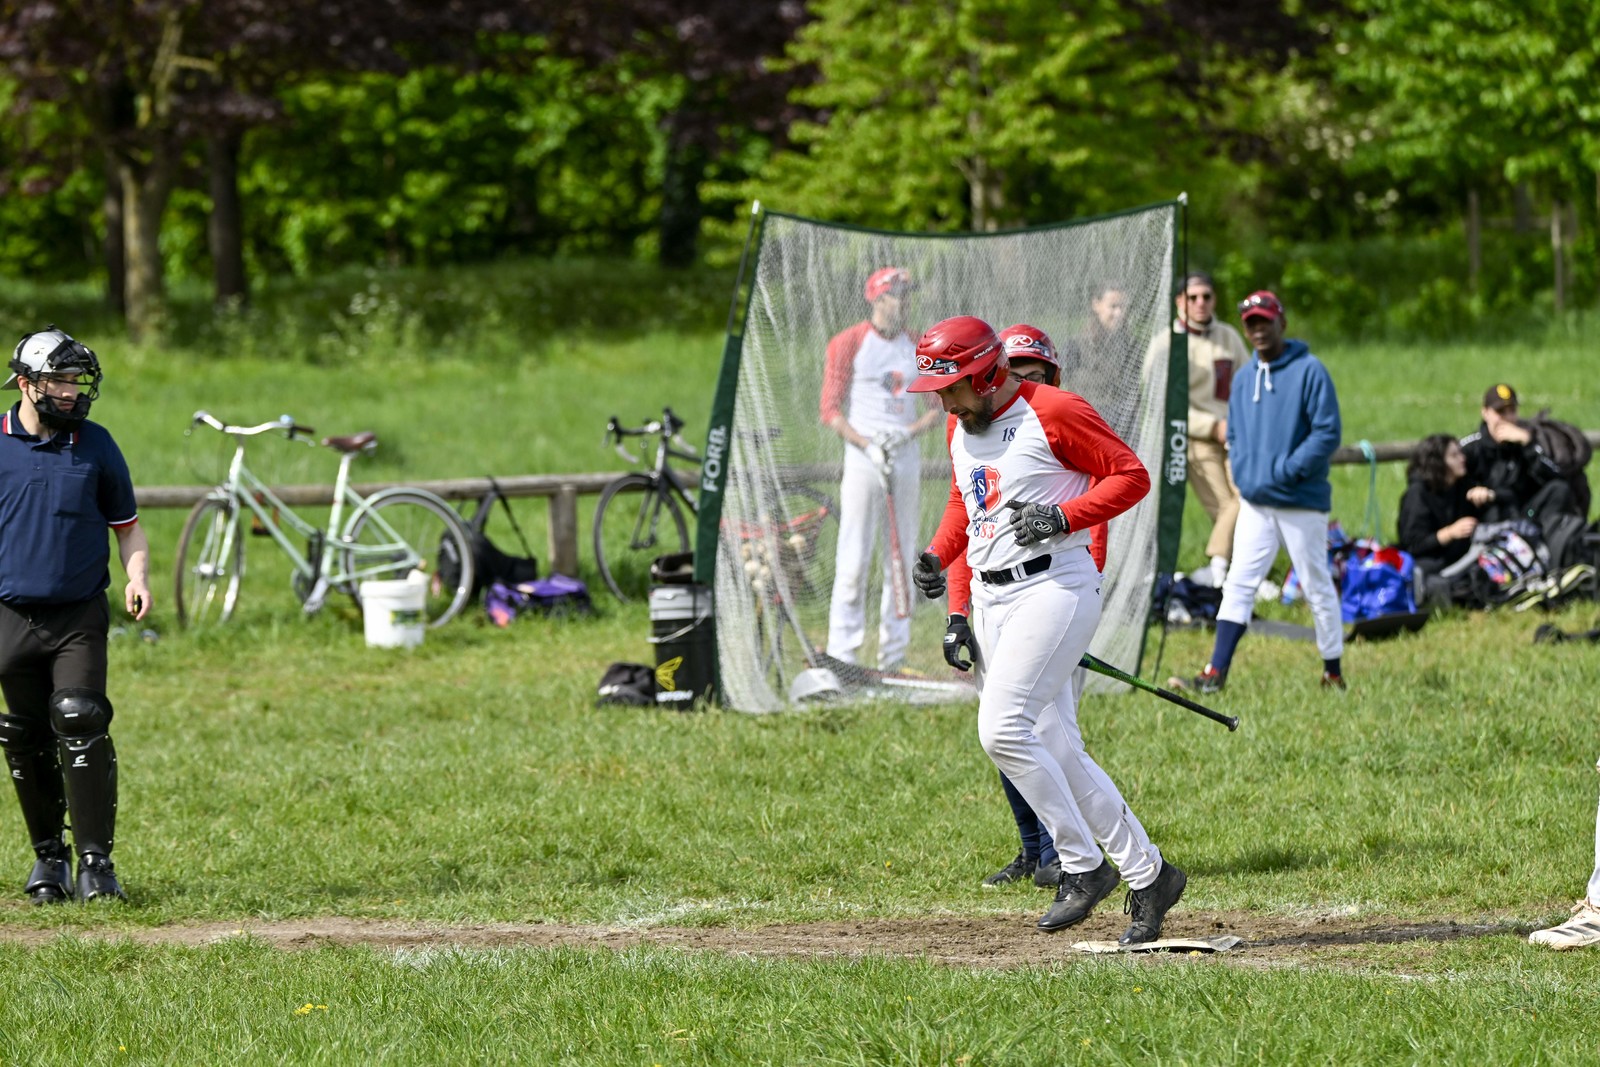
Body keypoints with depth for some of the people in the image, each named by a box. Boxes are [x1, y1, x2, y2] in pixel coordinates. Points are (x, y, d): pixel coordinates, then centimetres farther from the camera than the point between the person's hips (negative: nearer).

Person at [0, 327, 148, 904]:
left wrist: (138, 577, -6)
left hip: (80, 617, -1)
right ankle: (48, 857, 20)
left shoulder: (96, 445, 5)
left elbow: (127, 526, 12)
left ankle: (95, 861, -14)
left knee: (81, 724, -15)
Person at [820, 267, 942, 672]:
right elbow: (831, 411, -4)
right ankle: (842, 657, -8)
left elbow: (936, 407, 13)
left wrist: (906, 432, -6)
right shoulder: (849, 343, -2)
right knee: (854, 561, -9)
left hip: (905, 457, 5)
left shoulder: (916, 347, 12)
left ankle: (894, 655, 13)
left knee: (902, 559, 6)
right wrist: (867, 445, -16)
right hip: (863, 457, -5)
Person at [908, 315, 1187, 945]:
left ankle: (1082, 865, -11)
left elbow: (1132, 475, -10)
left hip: (1052, 584, -8)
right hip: (991, 599, 9)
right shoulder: (960, 426, 14)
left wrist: (1063, 516, -21)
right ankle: (1146, 874, 12)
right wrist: (938, 554, 12)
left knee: (1003, 728, -21)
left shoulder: (1055, 413, -11)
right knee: (1055, 754, 6)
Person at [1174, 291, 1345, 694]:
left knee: (1317, 587, 3)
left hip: (1302, 503, -6)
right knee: (1238, 584, -1)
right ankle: (1216, 673, -4)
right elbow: (1234, 436, 19)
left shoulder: (1309, 371, -8)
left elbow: (1327, 433, -13)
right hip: (1255, 502, 6)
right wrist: (1243, 475, 1)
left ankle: (1333, 673, 14)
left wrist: (1285, 472, -17)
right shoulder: (1245, 379, 13)